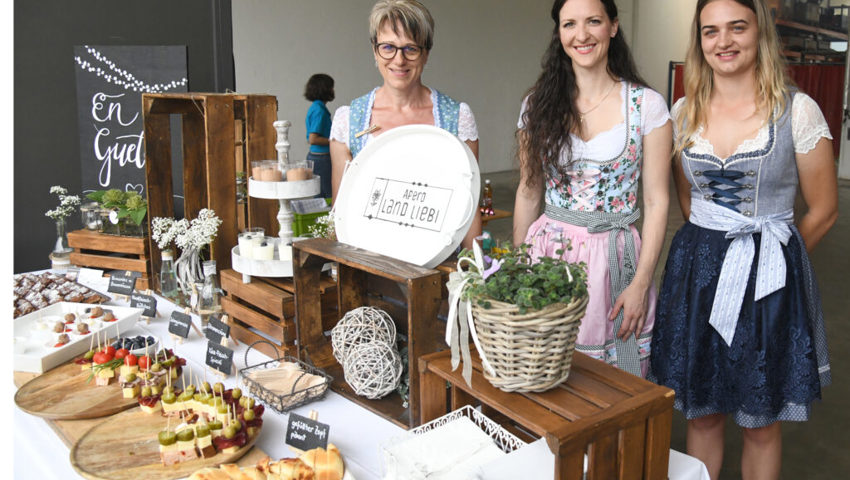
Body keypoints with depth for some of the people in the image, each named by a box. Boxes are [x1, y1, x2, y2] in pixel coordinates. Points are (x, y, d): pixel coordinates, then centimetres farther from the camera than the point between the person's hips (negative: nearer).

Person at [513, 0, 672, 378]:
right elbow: (528, 192, 10)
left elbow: (657, 201, -2)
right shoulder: (538, 104, 4)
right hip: (548, 253, 2)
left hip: (615, 259, -1)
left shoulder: (647, 105, -3)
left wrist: (641, 284, -7)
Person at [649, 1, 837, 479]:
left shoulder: (798, 110, -7)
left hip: (769, 278, -2)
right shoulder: (684, 113, 3)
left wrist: (769, 256, 7)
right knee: (701, 412, 14)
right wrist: (711, 249, 12)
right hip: (696, 273, 3)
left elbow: (824, 210, -1)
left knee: (761, 421, 11)